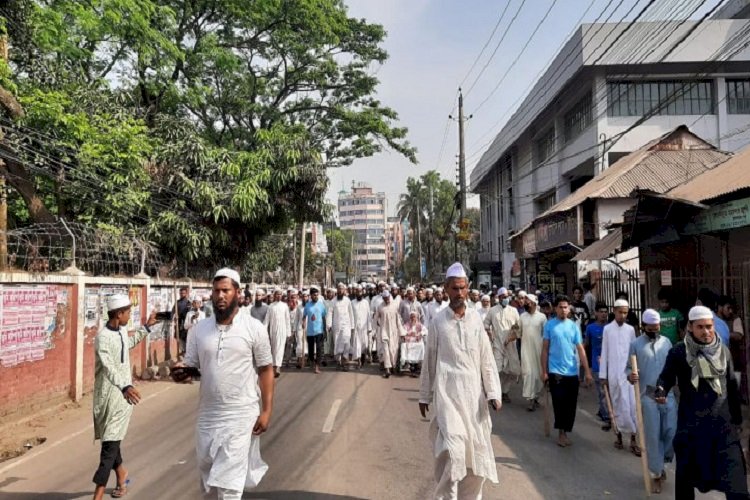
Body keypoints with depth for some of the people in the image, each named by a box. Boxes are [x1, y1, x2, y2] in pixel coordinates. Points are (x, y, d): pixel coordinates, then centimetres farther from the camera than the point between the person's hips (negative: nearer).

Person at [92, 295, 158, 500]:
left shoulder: (122, 331, 5)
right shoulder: (103, 337, -18)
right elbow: (108, 367, -33)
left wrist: (146, 326, 35)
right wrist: (125, 386, -47)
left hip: (123, 394, 4)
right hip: (108, 394, -4)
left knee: (111, 442, -4)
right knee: (110, 440, 12)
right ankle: (121, 474, 38)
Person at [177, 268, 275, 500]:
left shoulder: (254, 328, -7)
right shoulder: (199, 329, 3)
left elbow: (266, 370, -4)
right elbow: (190, 365, 9)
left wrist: (266, 411, -9)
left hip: (240, 415, -4)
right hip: (207, 415, 5)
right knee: (208, 480, 19)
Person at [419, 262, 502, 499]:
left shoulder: (476, 318, 2)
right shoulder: (438, 321, -2)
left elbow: (486, 359, 4)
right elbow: (429, 361, 4)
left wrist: (493, 392, -2)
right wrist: (424, 396, 6)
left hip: (474, 392, 3)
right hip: (447, 393, -2)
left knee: (475, 448, 10)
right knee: (453, 448, -11)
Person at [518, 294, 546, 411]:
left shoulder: (542, 317, -2)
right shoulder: (522, 316, 6)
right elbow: (519, 332, 11)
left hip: (538, 349, -1)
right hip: (526, 349, 1)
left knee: (538, 373, 8)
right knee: (529, 373, -6)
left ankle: (536, 396, 24)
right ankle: (531, 399, -4)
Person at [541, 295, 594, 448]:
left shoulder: (574, 326, 4)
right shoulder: (549, 325, -2)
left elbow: (580, 349, 4)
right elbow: (545, 349, 0)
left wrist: (587, 372, 0)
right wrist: (544, 371, -3)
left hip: (572, 372, 3)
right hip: (555, 371, -3)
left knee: (571, 405, 8)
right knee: (559, 404, -2)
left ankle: (565, 432, 24)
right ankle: (561, 432, 13)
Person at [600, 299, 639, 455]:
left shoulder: (630, 329, 4)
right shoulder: (607, 329, -1)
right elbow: (604, 353, 1)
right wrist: (603, 375, 1)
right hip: (613, 373, -1)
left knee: (631, 405, -2)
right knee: (617, 405, 7)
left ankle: (633, 439, 3)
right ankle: (619, 434, 21)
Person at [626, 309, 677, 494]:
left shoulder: (666, 342, 8)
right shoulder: (635, 344, -1)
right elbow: (628, 367, 0)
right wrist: (629, 375, -21)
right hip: (648, 395, -3)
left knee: (672, 431, 2)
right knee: (652, 435, 3)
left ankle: (661, 462, 29)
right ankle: (656, 474, 17)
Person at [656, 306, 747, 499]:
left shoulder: (723, 351, 4)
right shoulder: (679, 352, -8)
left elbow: (732, 386, 11)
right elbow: (666, 377, -5)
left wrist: (737, 418, 13)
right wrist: (661, 391, -27)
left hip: (723, 421, 3)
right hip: (691, 422, -2)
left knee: (734, 474, -1)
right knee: (687, 470, 11)